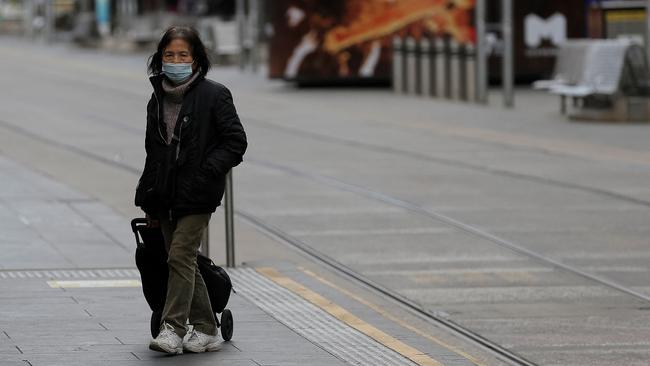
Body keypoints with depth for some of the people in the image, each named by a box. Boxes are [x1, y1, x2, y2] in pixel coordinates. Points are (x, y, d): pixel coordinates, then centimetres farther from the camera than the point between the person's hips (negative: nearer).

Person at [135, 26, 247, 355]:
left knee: (180, 256, -14)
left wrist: (206, 172, -17)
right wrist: (147, 198, 15)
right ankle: (205, 331, 16)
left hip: (197, 195, -6)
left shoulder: (213, 95, -6)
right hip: (166, 197, 6)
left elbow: (236, 141, -7)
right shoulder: (158, 100, 11)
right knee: (184, 263, 9)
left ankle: (172, 328, -13)